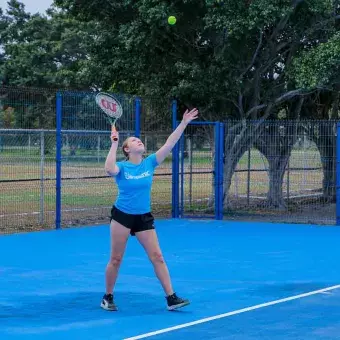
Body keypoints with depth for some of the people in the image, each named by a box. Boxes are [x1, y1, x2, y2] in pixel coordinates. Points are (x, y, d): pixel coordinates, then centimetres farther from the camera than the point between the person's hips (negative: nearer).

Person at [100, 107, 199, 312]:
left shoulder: (149, 163, 0)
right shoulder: (122, 167, -9)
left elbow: (169, 144, -6)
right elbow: (109, 169, -34)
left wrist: (184, 123, -12)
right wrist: (114, 144, -29)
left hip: (144, 217, 3)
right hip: (122, 216, -3)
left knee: (157, 257, -3)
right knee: (116, 259, 3)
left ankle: (171, 298, -2)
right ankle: (108, 298, 19)